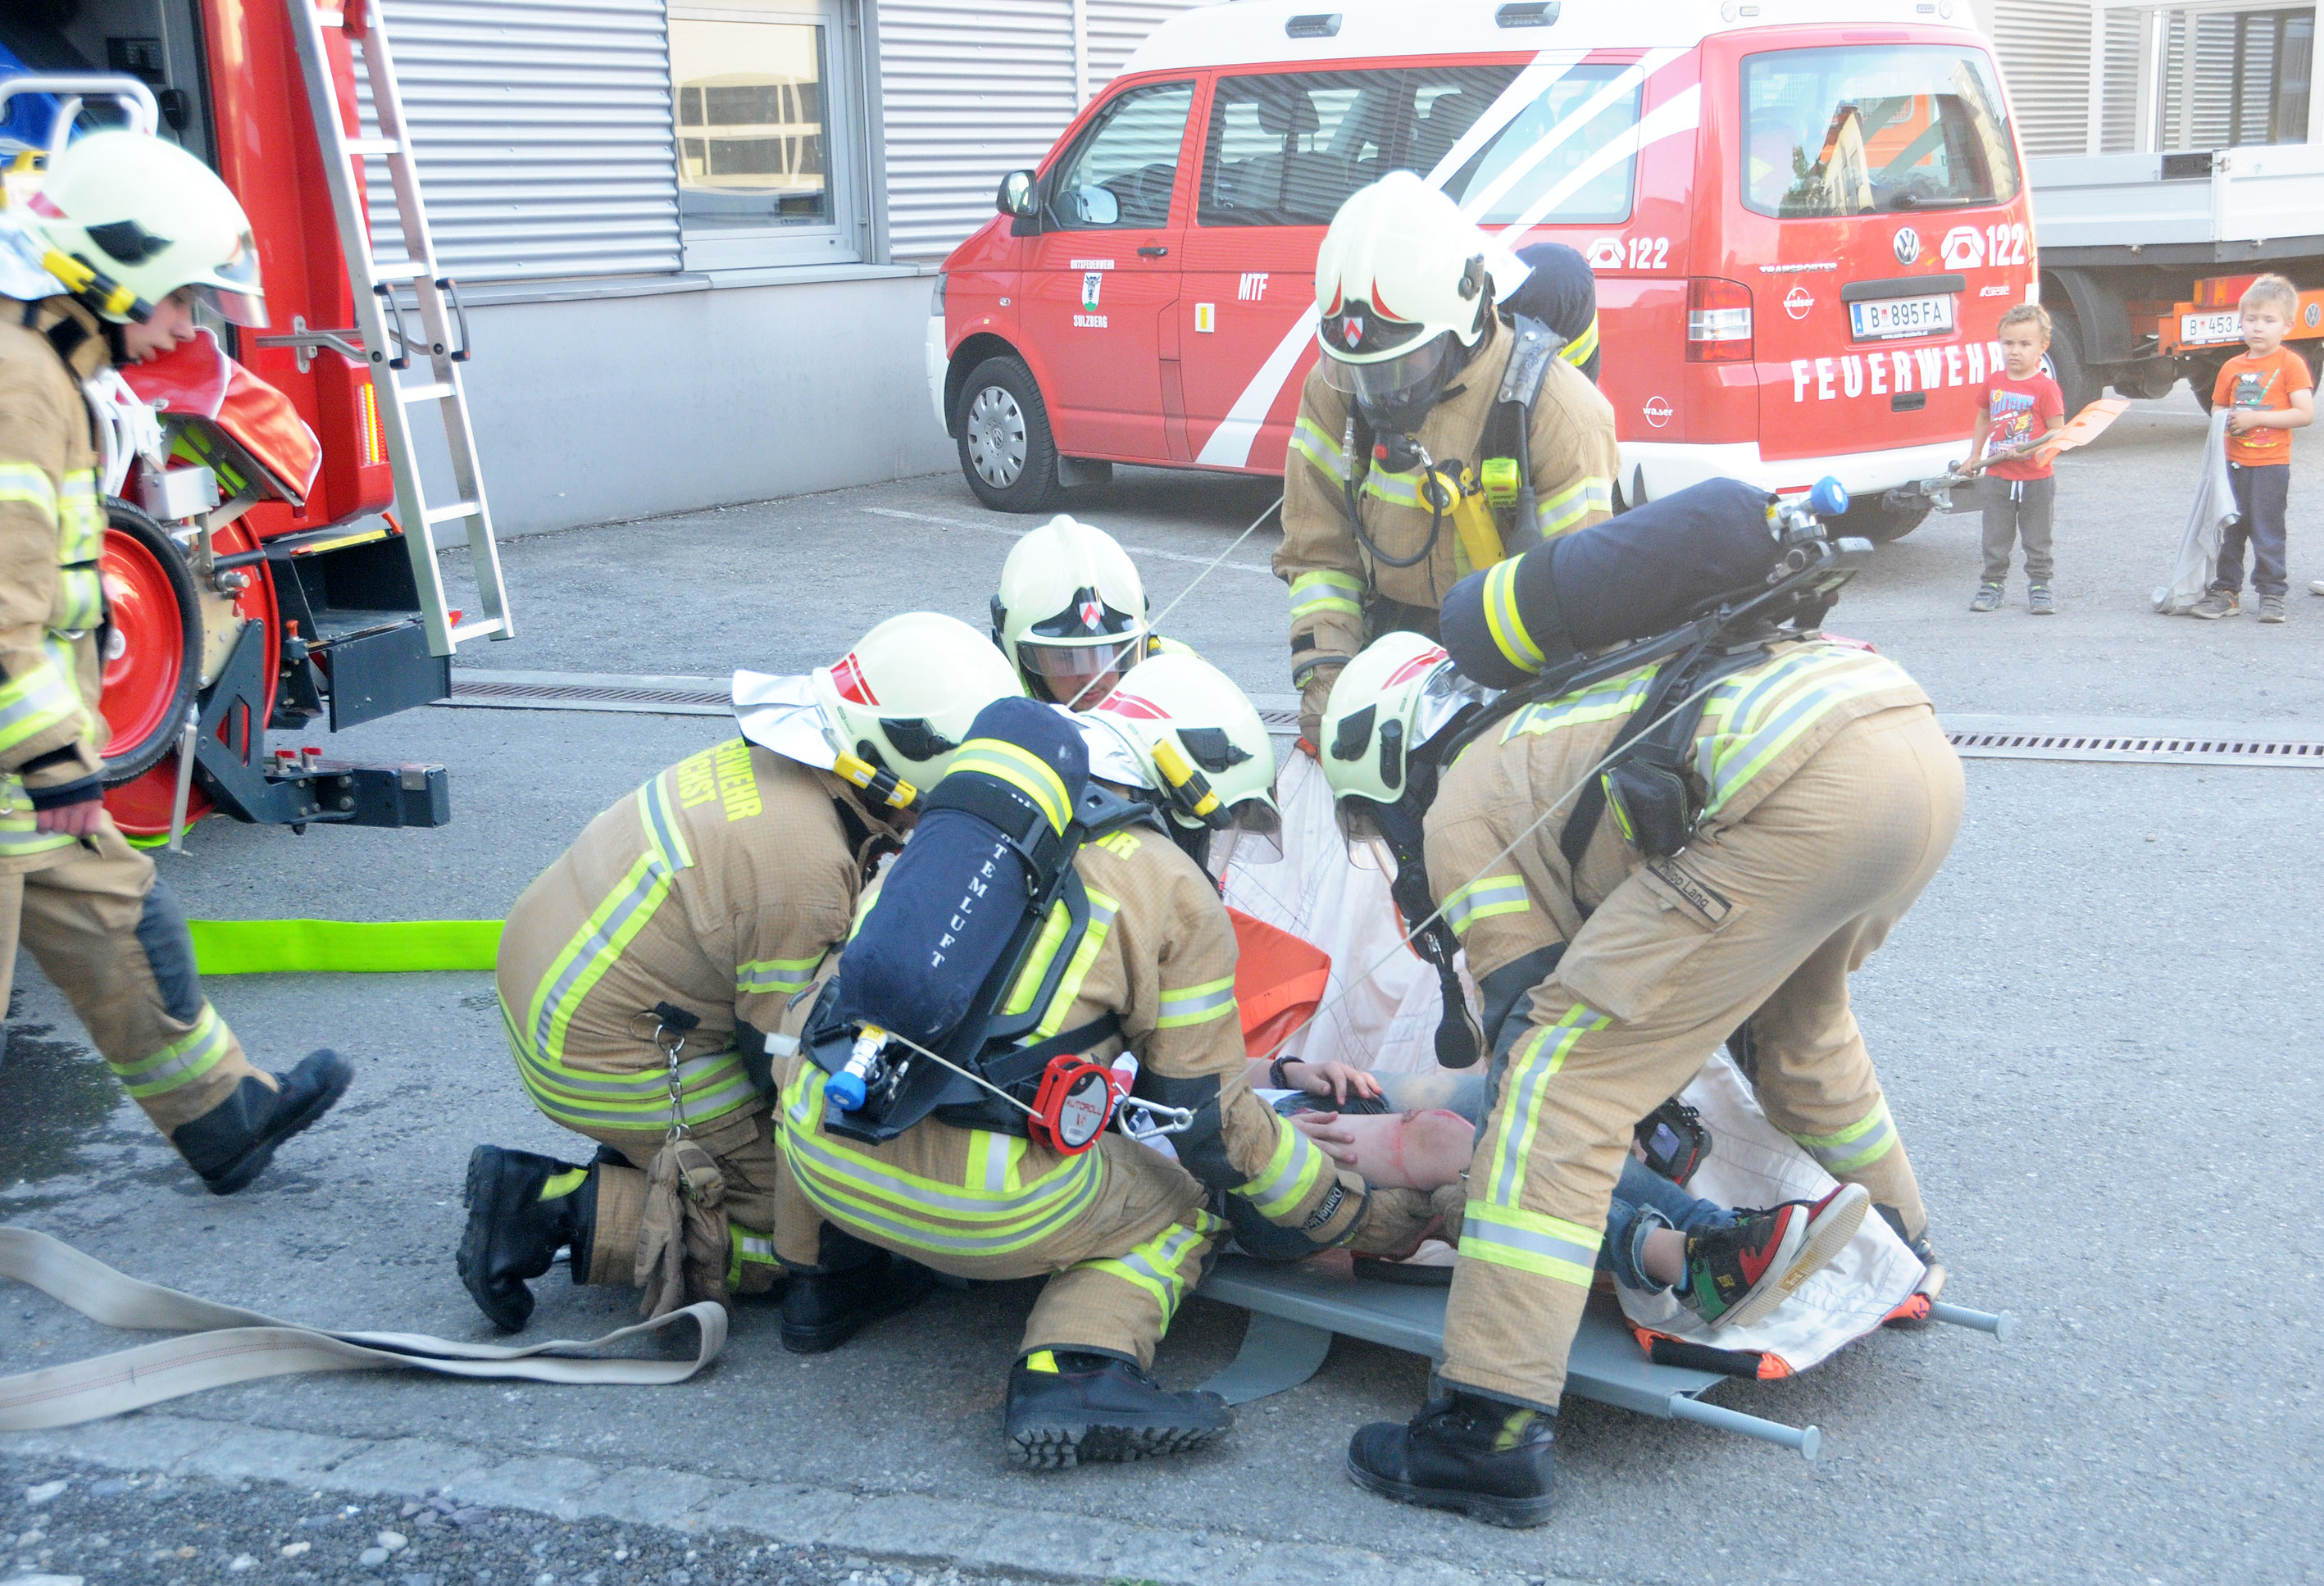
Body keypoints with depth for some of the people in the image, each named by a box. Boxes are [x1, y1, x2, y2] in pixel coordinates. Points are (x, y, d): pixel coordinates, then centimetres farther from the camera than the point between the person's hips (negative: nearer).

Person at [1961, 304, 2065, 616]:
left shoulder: (2045, 387, -10)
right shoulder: (1994, 383, 5)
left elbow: (2057, 432, -11)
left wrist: (2030, 450, -25)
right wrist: (1975, 455, 18)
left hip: (2036, 478, -4)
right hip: (1997, 477, 4)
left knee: (2037, 539, 7)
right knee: (1995, 537, 10)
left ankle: (2039, 585, 18)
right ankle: (1993, 584, 21)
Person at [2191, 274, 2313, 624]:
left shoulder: (2290, 363, -6)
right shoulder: (2232, 367, 8)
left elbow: (2305, 414, -13)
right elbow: (2218, 409, 17)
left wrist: (2256, 417, -17)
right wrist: (2225, 421, -6)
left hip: (2271, 466, -5)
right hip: (2234, 463, 5)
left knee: (2268, 533, 0)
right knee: (2230, 530, 10)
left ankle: (2272, 593, 10)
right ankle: (2227, 591, 20)